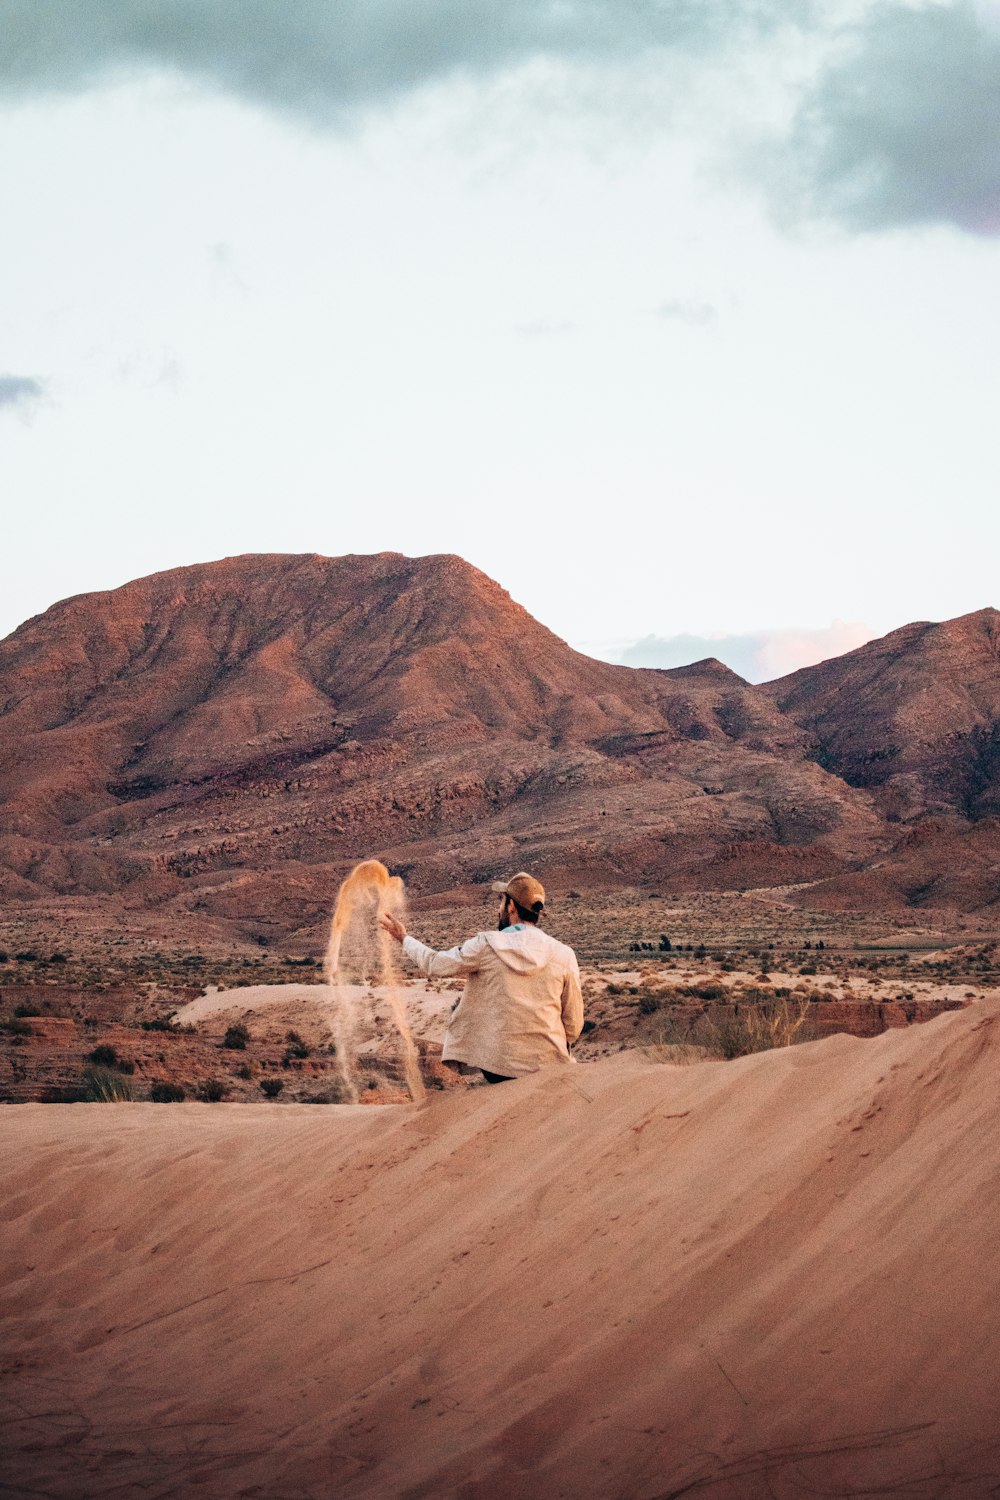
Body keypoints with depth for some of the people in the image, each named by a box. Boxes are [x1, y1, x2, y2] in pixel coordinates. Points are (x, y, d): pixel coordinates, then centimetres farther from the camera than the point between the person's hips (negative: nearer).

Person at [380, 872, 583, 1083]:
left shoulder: (487, 946, -7)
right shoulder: (564, 955, -3)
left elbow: (434, 965, 7)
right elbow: (574, 1023, 4)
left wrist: (404, 938, 24)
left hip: (497, 1063, -1)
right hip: (550, 1065, 1)